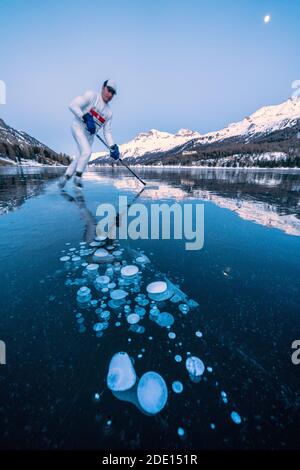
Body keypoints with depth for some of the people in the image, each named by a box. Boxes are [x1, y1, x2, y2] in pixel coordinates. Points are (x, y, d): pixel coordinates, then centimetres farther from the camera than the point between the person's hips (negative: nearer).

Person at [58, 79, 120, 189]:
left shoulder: (109, 112, 6)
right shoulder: (91, 96, -9)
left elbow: (107, 132, 4)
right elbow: (72, 105, -17)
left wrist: (113, 147, -8)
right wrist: (87, 118, -28)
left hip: (90, 135, 6)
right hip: (78, 127, -6)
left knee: (79, 157, 4)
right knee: (87, 151, -23)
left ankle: (65, 177, 18)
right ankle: (78, 177, -6)